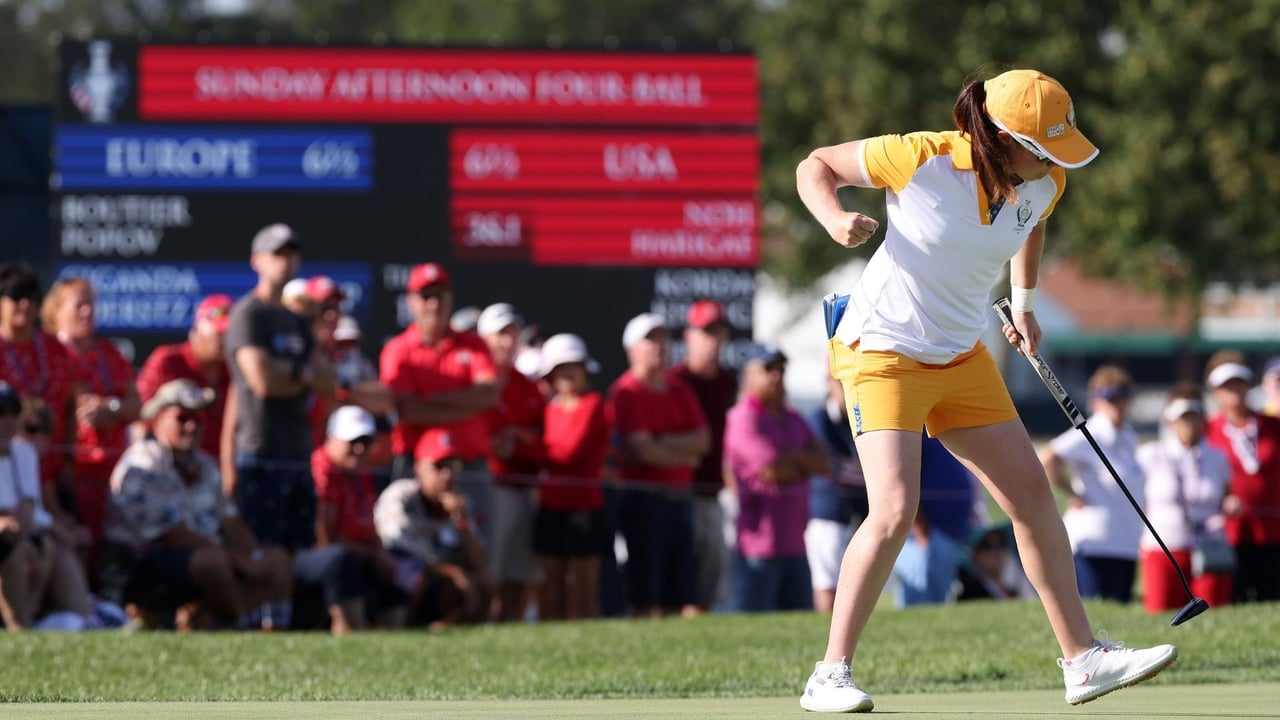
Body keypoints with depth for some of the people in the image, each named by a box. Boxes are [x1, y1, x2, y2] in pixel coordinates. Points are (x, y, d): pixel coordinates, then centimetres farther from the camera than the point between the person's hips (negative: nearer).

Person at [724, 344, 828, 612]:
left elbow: (824, 463, 7)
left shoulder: (792, 420, 17)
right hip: (759, 545, -9)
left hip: (794, 543, 9)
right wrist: (804, 466, 2)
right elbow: (772, 471, -18)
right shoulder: (744, 419, -9)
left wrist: (794, 457, -11)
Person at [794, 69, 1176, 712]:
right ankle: (829, 677, -11)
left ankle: (1082, 660, 13)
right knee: (896, 509, -20)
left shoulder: (1045, 183, -6)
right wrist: (834, 219, -28)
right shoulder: (923, 159, -23)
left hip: (962, 359, 7)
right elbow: (815, 165, -10)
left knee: (1033, 494, 4)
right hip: (881, 351, -6)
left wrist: (1025, 301, 20)